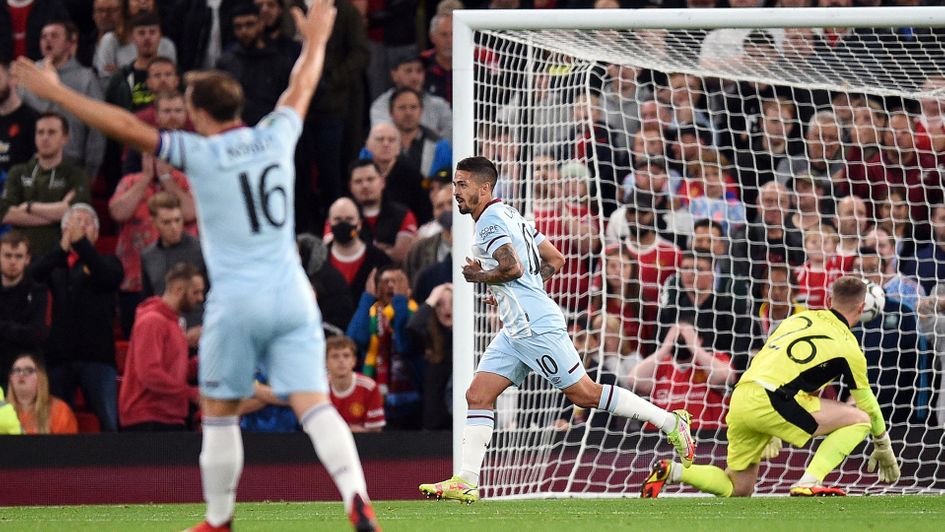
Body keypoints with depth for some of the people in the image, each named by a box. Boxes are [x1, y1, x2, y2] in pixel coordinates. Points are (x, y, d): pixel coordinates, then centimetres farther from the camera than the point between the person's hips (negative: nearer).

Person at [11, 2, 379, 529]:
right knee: (315, 406, -4)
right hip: (293, 297, 3)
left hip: (237, 304, -3)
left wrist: (56, 92, -3)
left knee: (220, 414, 11)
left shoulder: (201, 153, -6)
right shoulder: (276, 136, 6)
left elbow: (126, 126, -8)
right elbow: (302, 86, 25)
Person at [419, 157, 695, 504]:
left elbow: (513, 267, -25)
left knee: (584, 394, -6)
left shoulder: (490, 220, -11)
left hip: (535, 328, -10)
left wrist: (480, 276, -8)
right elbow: (555, 260, 22)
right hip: (516, 331, 10)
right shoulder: (509, 215, 18)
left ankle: (670, 422, 1)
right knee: (477, 395, 2)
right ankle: (465, 482, -3)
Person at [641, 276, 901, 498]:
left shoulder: (799, 318, 22)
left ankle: (672, 471, 0)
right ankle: (809, 483, -10)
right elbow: (867, 404, 16)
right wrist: (884, 449, 32)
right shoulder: (848, 347, 5)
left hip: (740, 398, 7)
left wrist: (771, 433, 40)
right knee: (859, 419, 2)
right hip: (769, 401, -7)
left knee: (738, 490, 20)